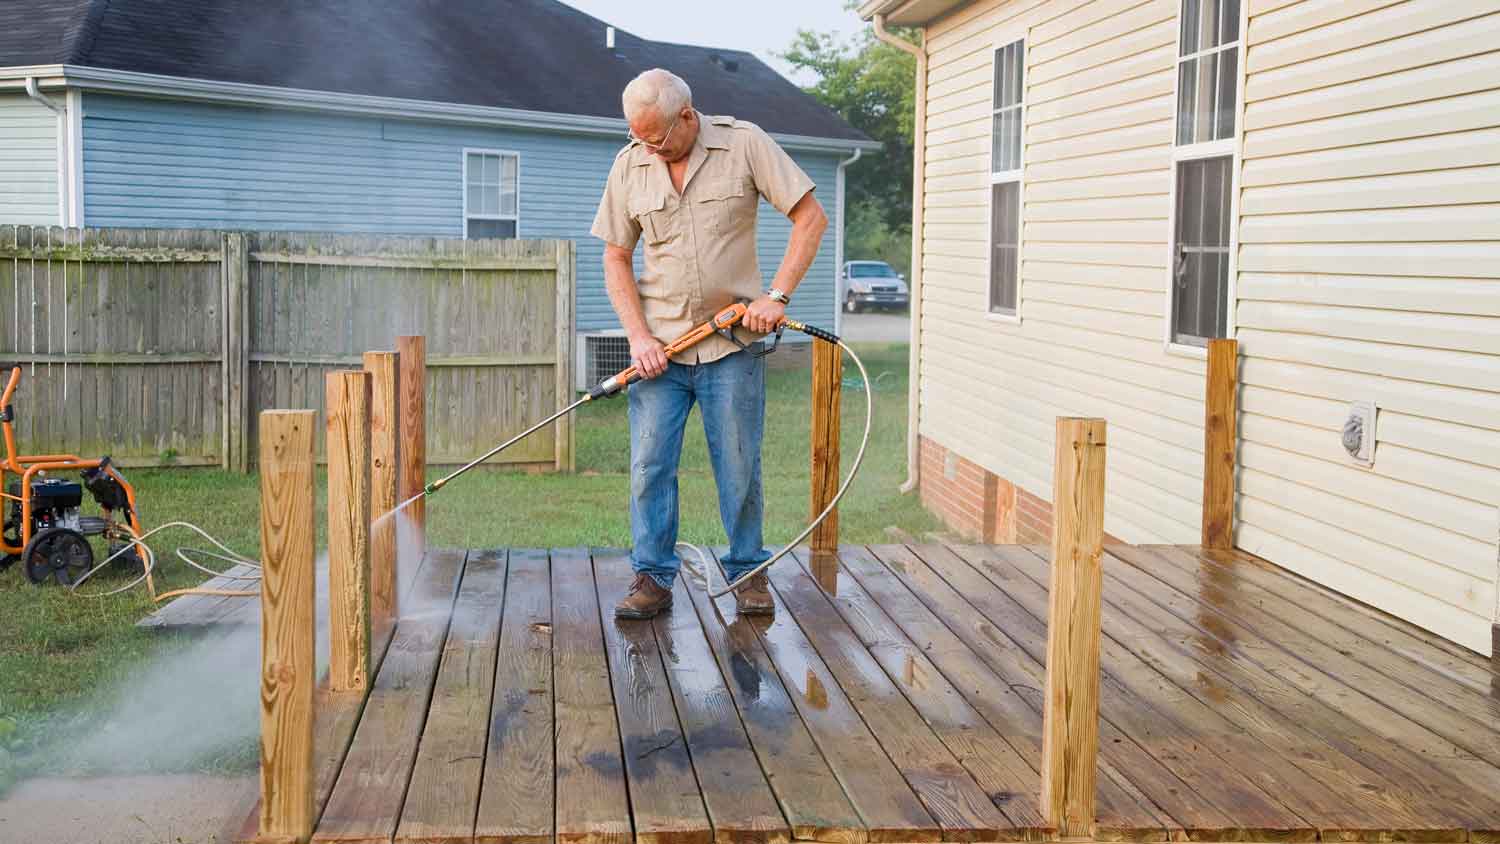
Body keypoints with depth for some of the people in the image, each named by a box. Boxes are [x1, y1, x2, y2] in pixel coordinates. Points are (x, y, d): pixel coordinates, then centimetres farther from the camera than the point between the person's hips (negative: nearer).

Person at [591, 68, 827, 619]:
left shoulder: (744, 144, -6)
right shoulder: (629, 165, 1)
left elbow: (810, 217, -5)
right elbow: (616, 258, 6)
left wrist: (778, 295, -14)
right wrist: (639, 336, -7)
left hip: (732, 341, -2)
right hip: (659, 345, 2)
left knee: (740, 465, 4)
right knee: (650, 465, -2)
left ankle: (748, 572, 20)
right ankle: (653, 579, 9)